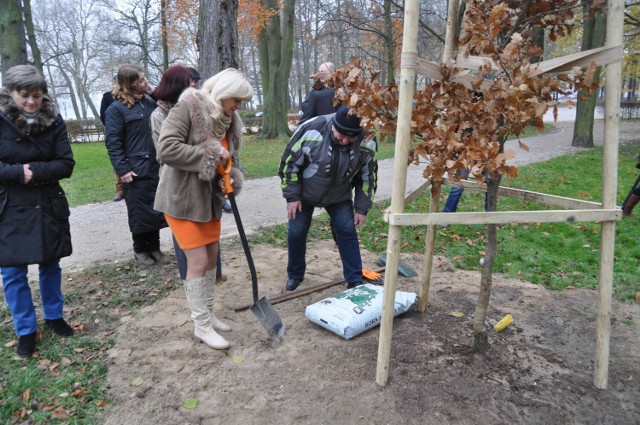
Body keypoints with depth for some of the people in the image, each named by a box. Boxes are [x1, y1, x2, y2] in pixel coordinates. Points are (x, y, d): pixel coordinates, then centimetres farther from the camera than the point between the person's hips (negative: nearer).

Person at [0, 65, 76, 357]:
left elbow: (66, 165, -7)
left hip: (48, 206, 2)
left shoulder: (53, 121, -3)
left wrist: (33, 171, -19)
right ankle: (26, 331, 22)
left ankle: (54, 316, 34)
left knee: (50, 266, 15)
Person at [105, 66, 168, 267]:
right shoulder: (116, 109, -5)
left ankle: (154, 247, 23)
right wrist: (123, 169, -15)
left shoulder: (150, 103, 11)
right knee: (139, 211, 5)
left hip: (156, 167, 5)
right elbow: (113, 143, -9)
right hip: (134, 170, -5)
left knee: (157, 209, 10)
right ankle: (140, 250, 21)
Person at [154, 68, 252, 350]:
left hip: (210, 197, 8)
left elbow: (230, 158, 13)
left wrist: (231, 178, -10)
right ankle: (202, 327, 11)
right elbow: (166, 149, -26)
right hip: (183, 197, -8)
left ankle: (207, 314, 31)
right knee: (198, 261, -5)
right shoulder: (188, 107, -17)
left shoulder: (229, 121, 6)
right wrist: (211, 153, -24)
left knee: (212, 257, 13)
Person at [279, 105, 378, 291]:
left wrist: (361, 208, -5)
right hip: (304, 194, -1)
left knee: (347, 232, -2)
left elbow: (368, 177, -6)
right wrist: (292, 196, -14)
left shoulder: (367, 142, -22)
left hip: (339, 196, 2)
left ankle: (355, 280, 13)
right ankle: (295, 275, 28)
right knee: (296, 233, 4)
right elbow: (289, 163, -17)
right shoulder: (310, 130, -30)